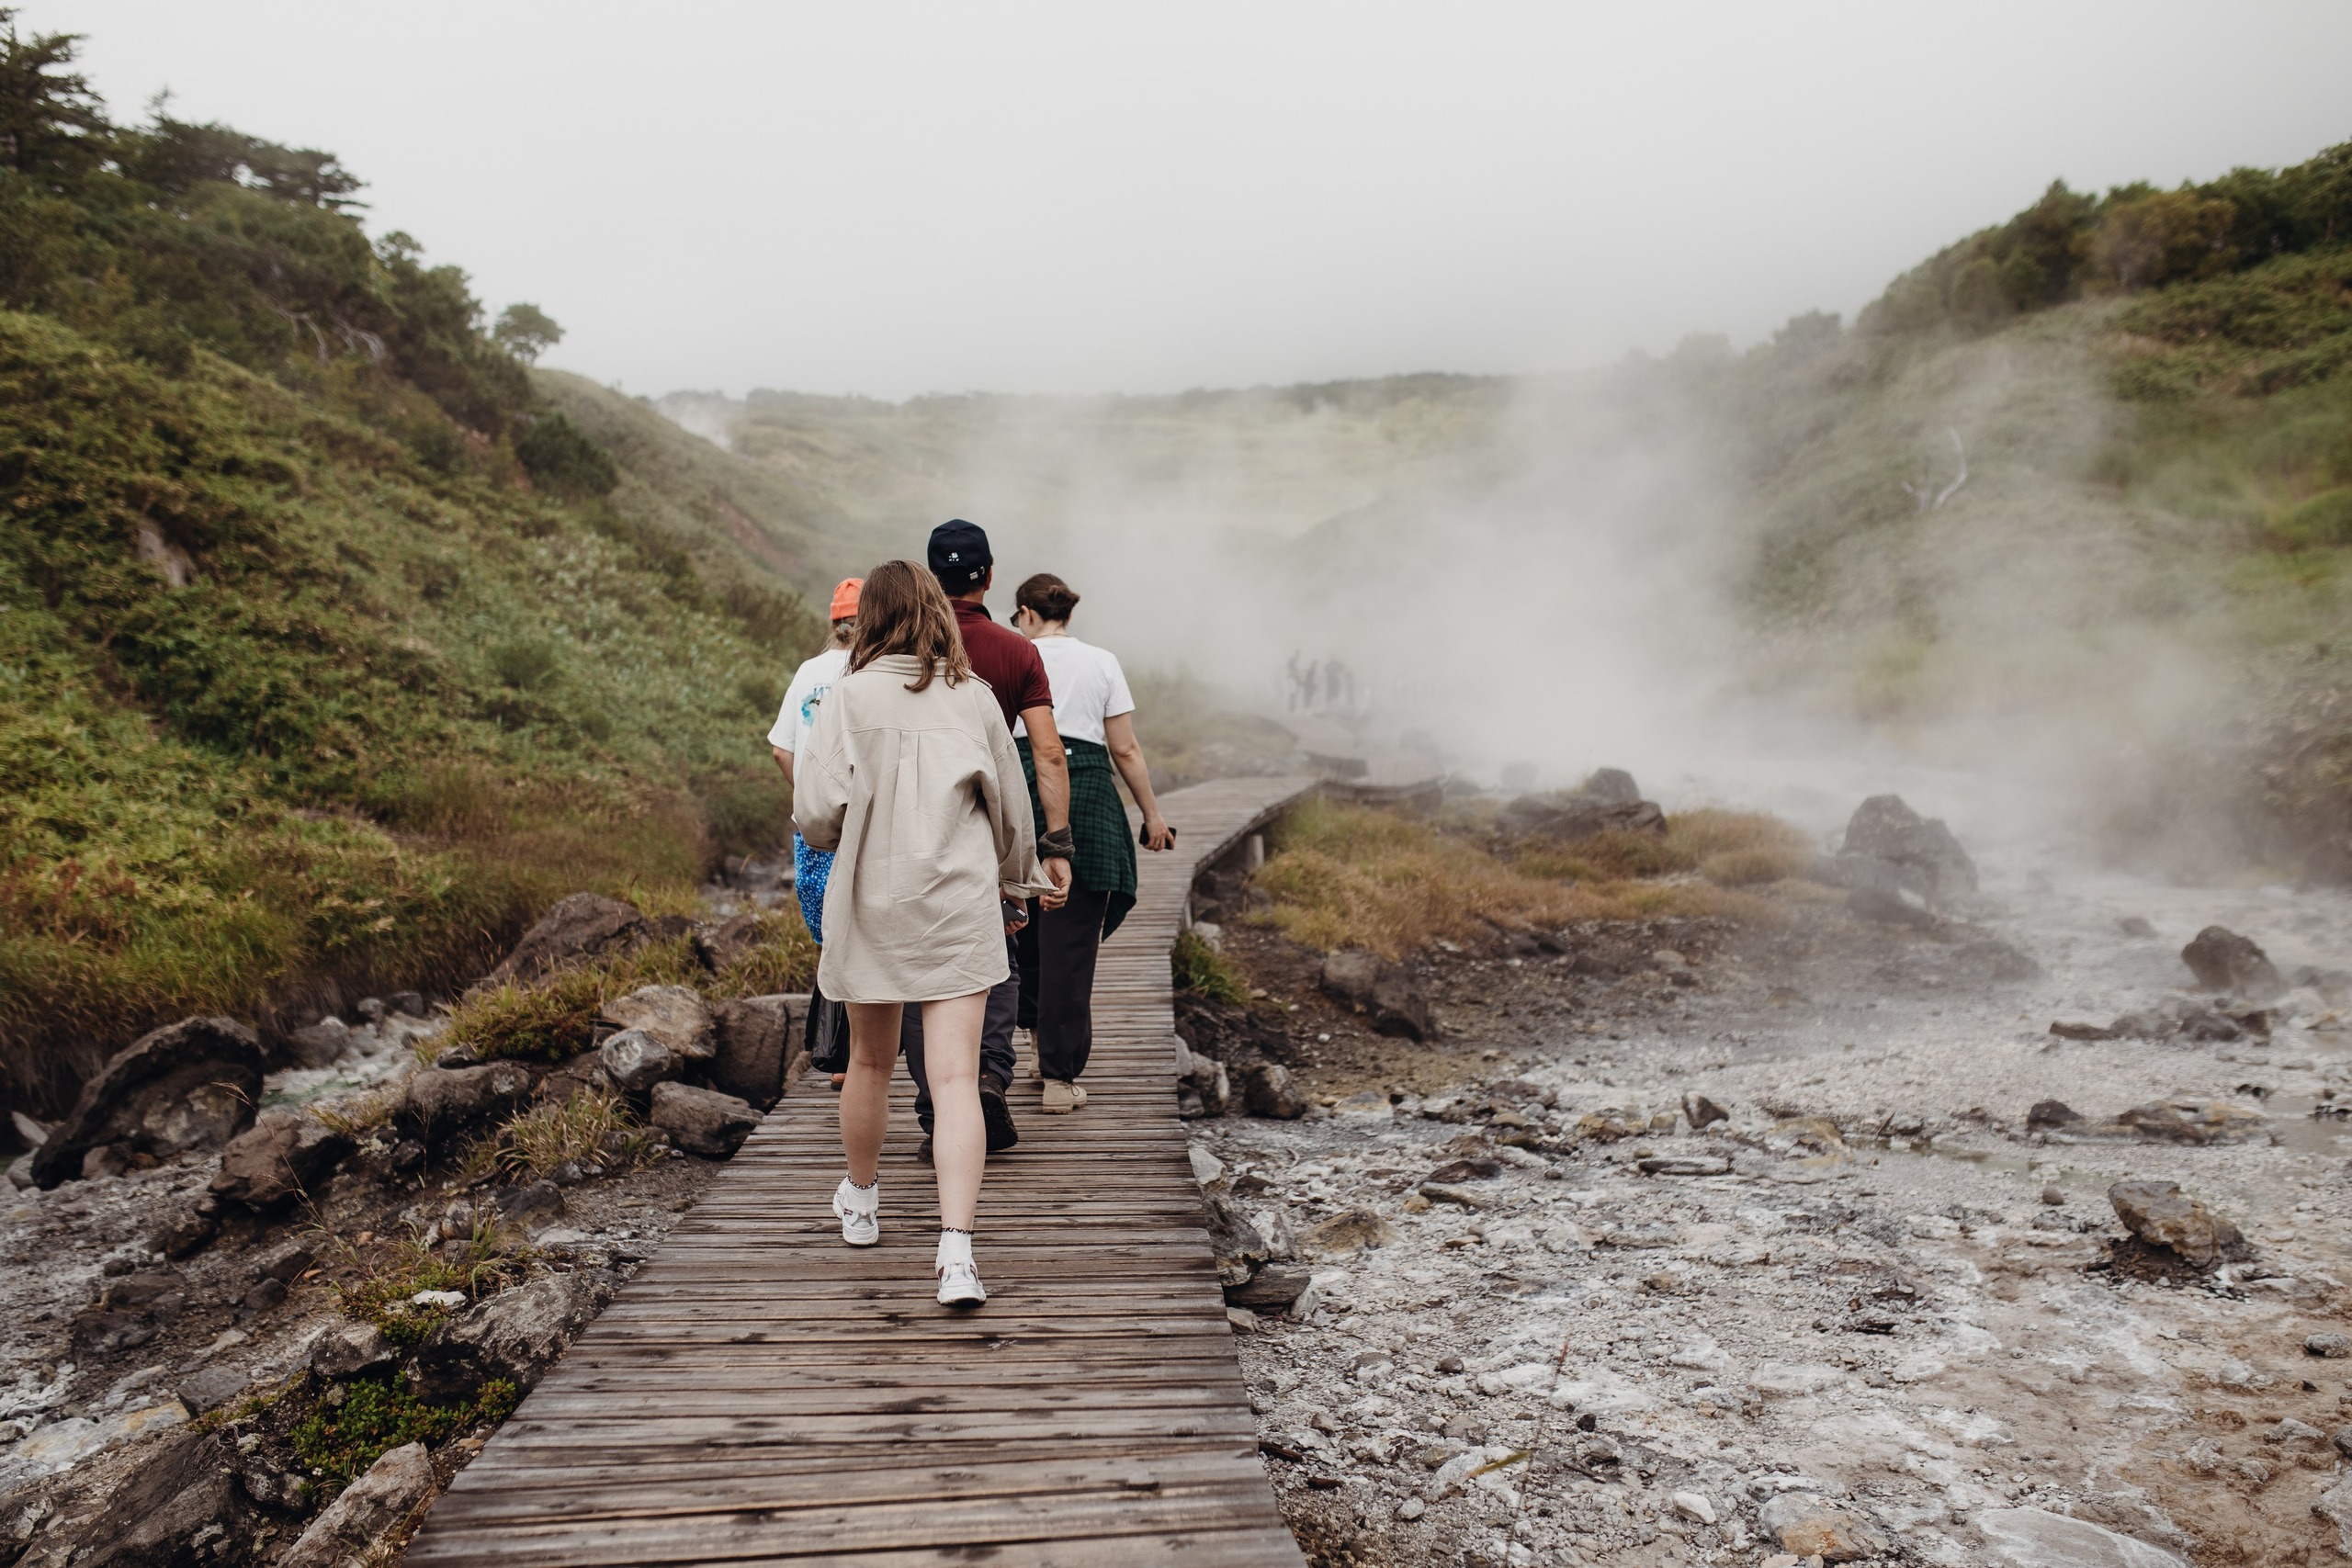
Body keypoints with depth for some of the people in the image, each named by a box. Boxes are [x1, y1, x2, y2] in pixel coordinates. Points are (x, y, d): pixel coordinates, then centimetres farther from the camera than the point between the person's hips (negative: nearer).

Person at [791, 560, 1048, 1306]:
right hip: (960, 905, 0)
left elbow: (816, 811, -14)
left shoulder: (849, 697, -8)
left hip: (872, 904, 0)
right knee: (957, 1076, -2)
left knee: (870, 1062, 19)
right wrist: (1018, 880, 25)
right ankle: (956, 1250, -11)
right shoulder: (973, 697, 0)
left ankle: (861, 1201, 41)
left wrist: (842, 837, 10)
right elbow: (1011, 809, 7)